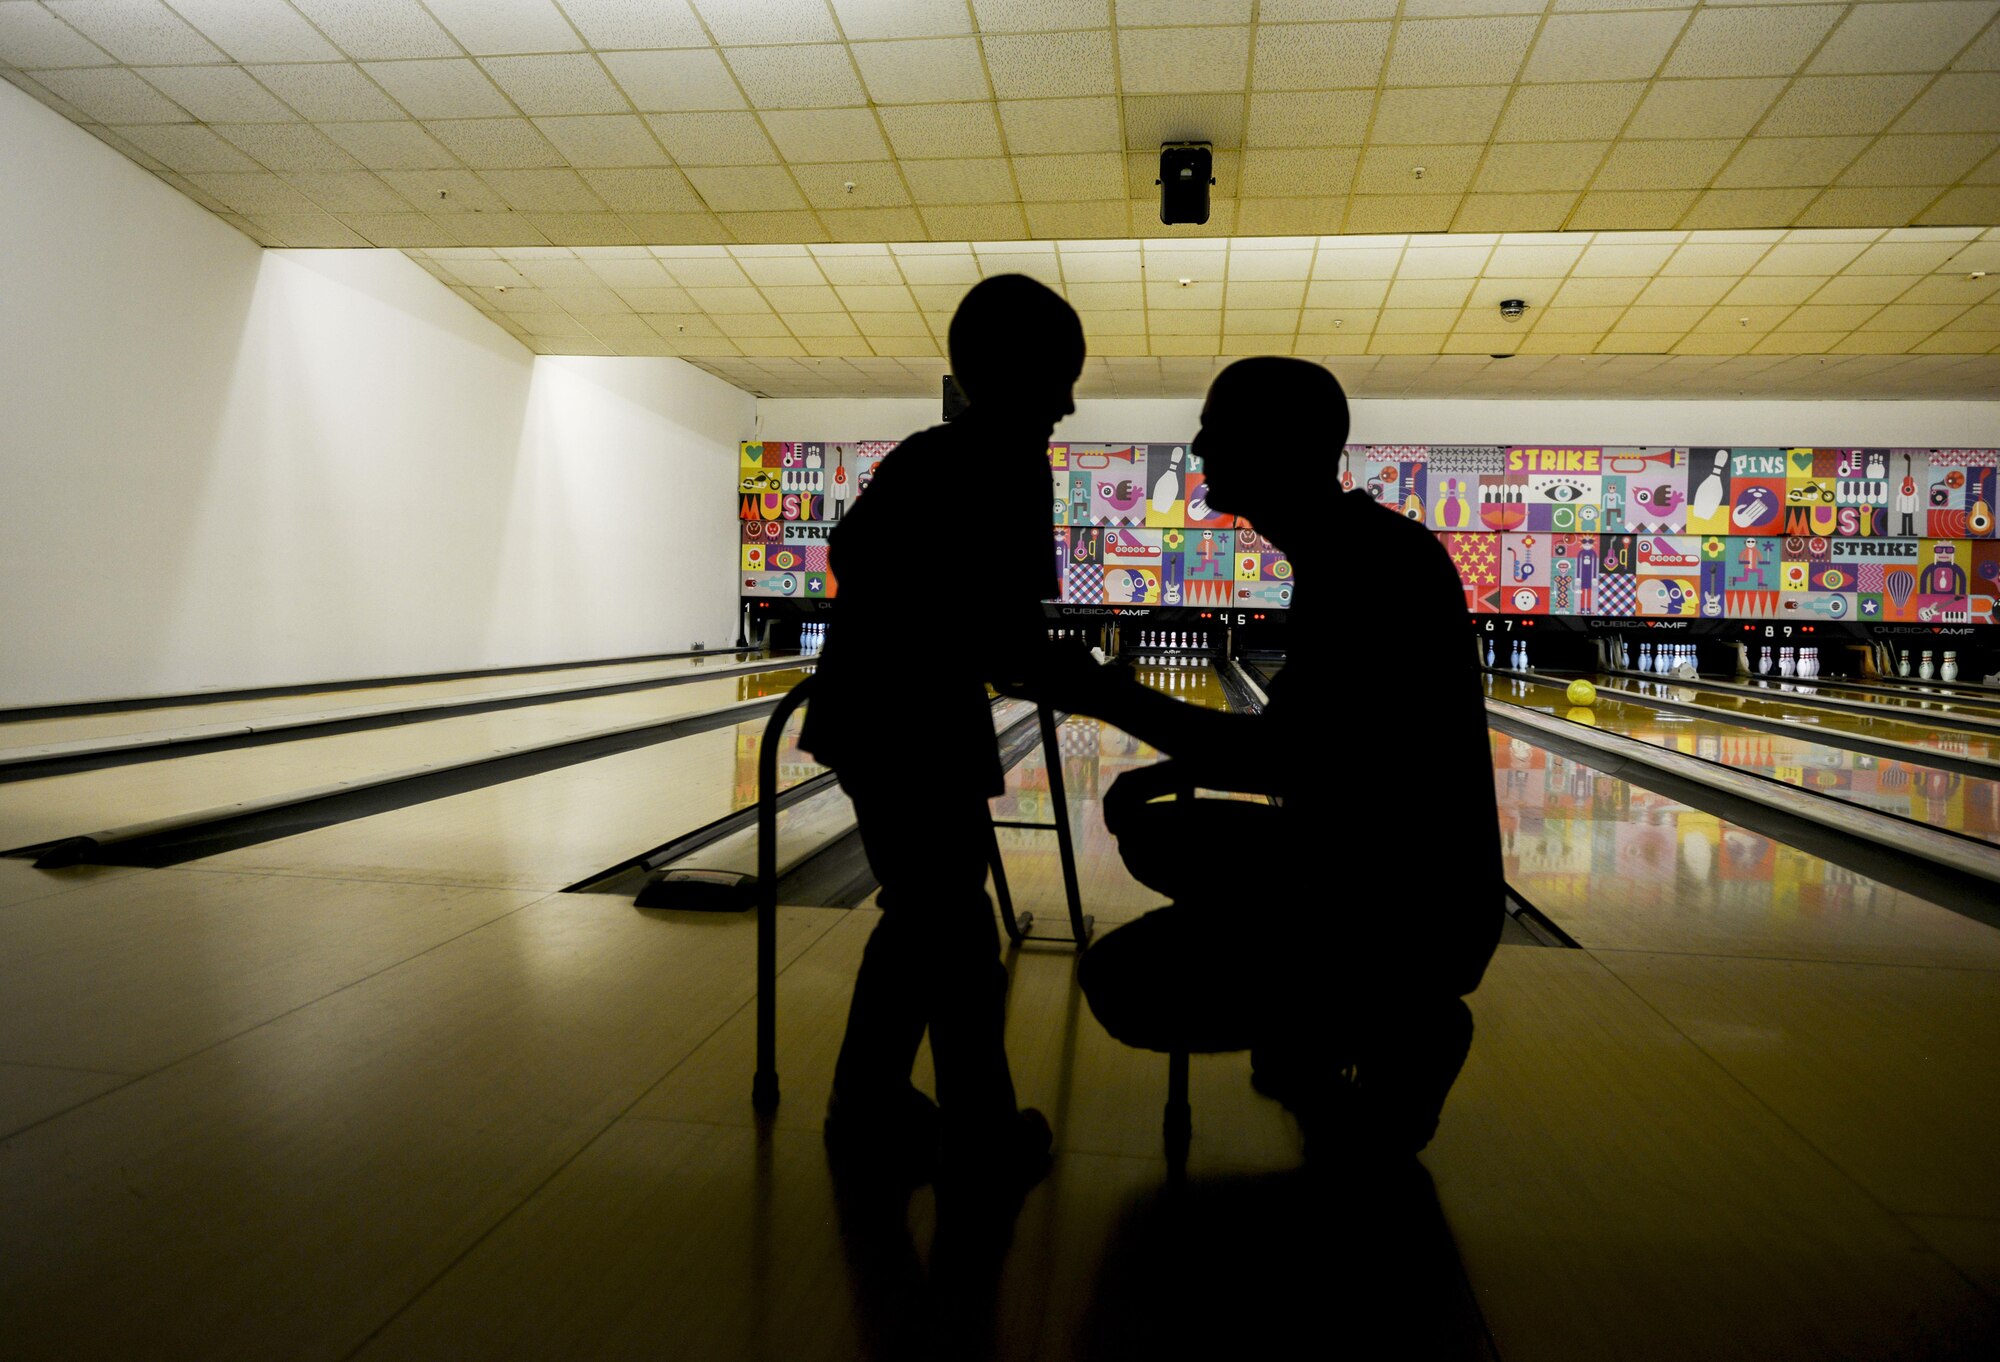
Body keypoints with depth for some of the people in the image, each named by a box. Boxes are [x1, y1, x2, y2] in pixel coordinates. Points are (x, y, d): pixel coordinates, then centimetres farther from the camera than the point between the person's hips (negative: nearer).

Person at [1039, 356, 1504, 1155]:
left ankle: (1398, 1033, 1)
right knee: (1155, 836, 18)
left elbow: (1290, 756, -26)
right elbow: (1303, 744, 16)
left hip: (1409, 911, -10)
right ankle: (1310, 1033, 19)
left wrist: (1109, 698, -20)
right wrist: (1171, 772, 7)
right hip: (1370, 868, 10)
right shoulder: (1341, 556, 10)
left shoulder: (1377, 561, -20)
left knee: (1126, 985, -13)